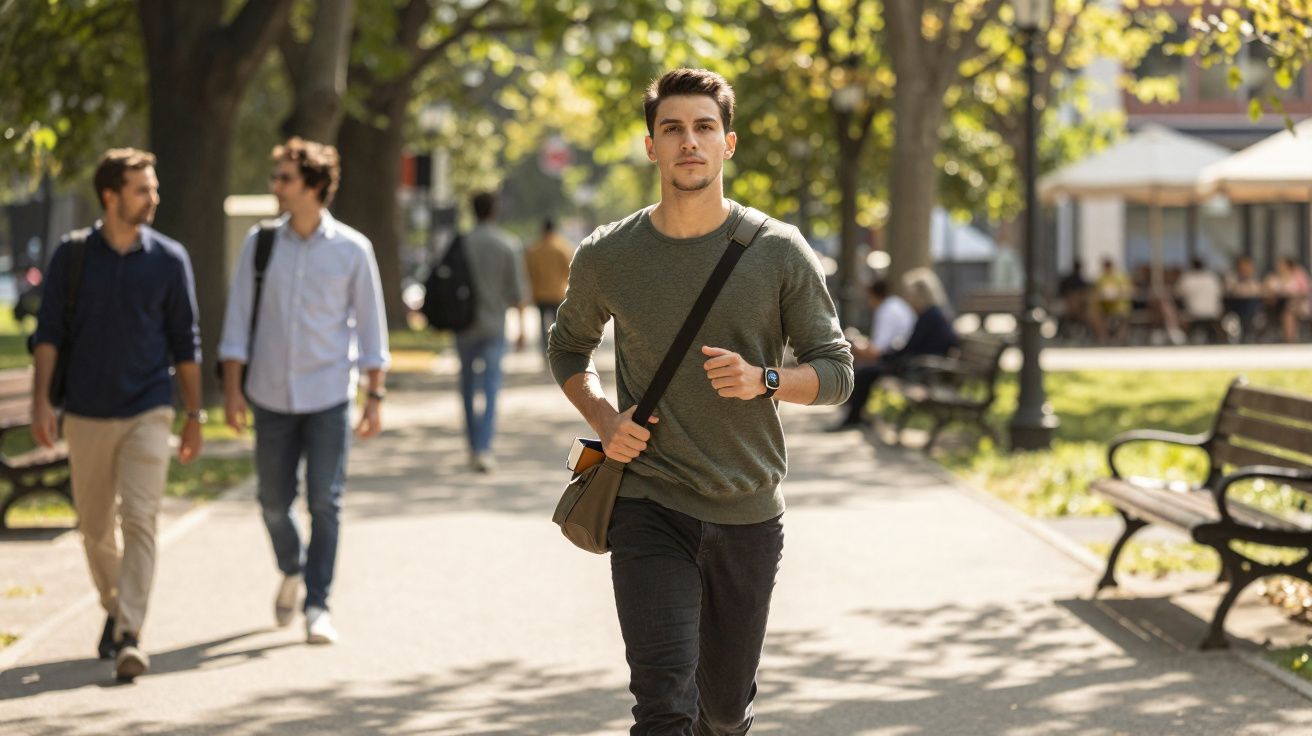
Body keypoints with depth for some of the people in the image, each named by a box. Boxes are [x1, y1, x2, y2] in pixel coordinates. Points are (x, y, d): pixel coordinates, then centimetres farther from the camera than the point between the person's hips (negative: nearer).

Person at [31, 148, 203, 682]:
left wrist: (194, 415, 7)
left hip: (147, 412, -1)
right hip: (86, 415, 1)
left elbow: (185, 342, 6)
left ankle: (131, 634, -17)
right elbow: (48, 332, -2)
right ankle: (114, 608, 36)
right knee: (95, 527, 12)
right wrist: (41, 401, -13)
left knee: (139, 521, -14)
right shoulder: (72, 256, 0)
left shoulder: (169, 260, 1)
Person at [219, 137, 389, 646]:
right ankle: (292, 571, 37)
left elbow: (370, 324, 2)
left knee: (325, 503, -6)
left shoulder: (351, 250, -2)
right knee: (273, 501, 9)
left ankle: (317, 605, 2)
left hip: (329, 398, -2)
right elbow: (238, 319, 4)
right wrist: (232, 388, -3)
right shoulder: (260, 243, 2)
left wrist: (375, 396, -1)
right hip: (271, 395, 2)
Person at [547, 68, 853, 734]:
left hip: (748, 512, 1)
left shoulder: (779, 253, -2)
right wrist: (603, 418, -2)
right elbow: (568, 347, 18)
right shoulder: (606, 258, 0)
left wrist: (762, 380, -17)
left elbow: (835, 369, 3)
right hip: (648, 507, -1)